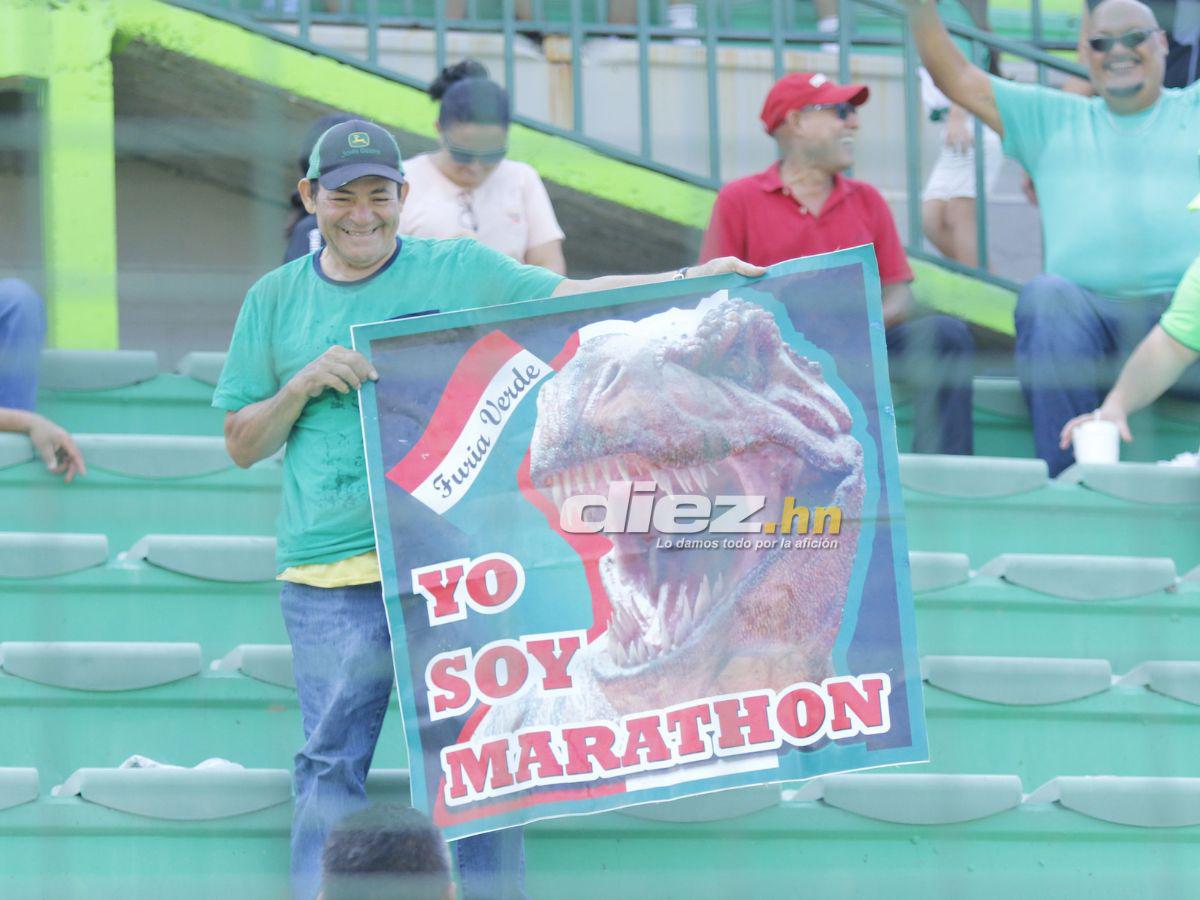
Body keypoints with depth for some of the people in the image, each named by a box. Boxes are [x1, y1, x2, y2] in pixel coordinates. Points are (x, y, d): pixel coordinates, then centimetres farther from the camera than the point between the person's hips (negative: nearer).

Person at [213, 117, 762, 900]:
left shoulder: (461, 271, 6)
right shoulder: (277, 299, 12)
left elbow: (579, 299, 0)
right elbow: (242, 445, 14)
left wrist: (690, 280, -14)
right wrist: (303, 385, -4)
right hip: (329, 574, 1)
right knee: (332, 765, 1)